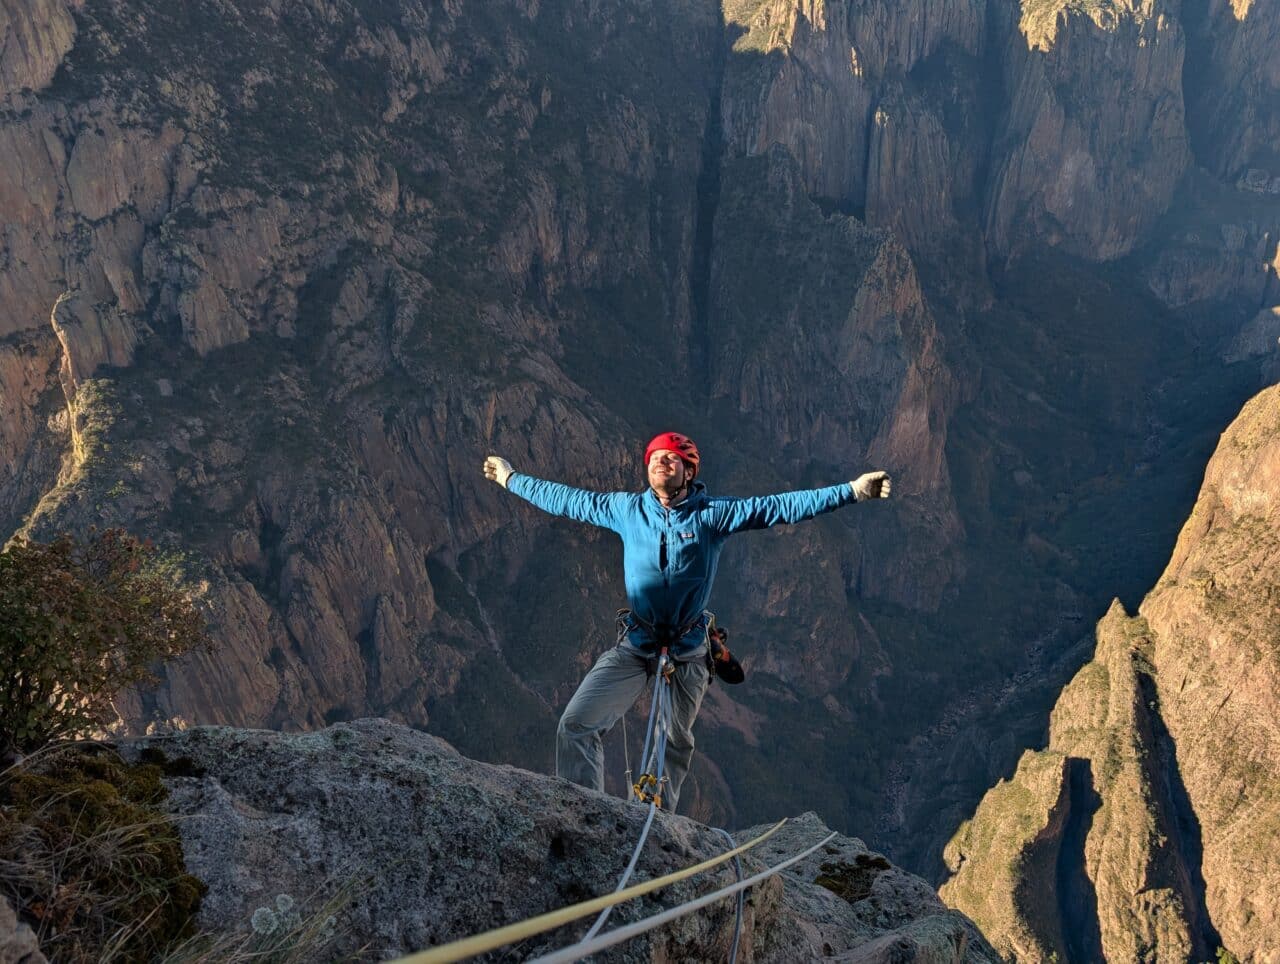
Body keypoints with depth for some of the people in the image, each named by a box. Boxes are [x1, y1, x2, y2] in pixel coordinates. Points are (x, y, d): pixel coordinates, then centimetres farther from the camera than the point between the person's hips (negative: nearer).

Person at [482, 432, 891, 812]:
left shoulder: (712, 514, -7)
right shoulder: (627, 509, 1)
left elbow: (783, 507, -12)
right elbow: (567, 500, 14)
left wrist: (853, 491, -20)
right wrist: (511, 479, 22)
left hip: (687, 652, -1)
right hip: (634, 646, 1)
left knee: (675, 745, 13)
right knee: (577, 723, -12)